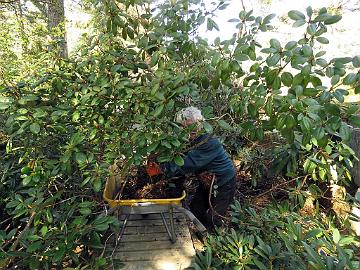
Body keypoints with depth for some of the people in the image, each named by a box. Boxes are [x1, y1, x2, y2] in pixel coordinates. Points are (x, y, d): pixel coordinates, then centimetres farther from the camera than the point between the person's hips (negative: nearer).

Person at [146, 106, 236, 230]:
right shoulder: (193, 140, -6)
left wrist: (162, 169, -41)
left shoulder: (210, 142, -33)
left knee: (211, 221, -1)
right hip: (207, 183, 8)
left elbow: (188, 163, -40)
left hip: (223, 185, -8)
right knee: (194, 212, 14)